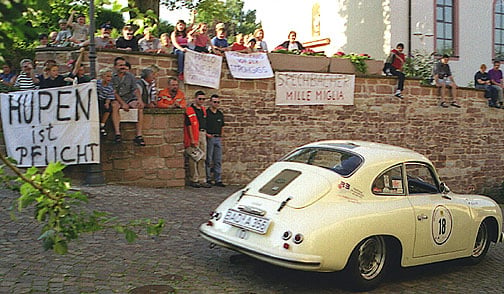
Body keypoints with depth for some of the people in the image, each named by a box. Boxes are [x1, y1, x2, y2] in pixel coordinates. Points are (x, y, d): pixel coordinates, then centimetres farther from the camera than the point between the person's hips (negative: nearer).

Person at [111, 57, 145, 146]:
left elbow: (135, 89, 2)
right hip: (117, 100, -2)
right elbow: (114, 92, -6)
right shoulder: (112, 77, 1)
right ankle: (117, 133, -35)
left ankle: (139, 135, -30)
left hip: (129, 98, 2)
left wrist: (140, 99, -17)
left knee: (140, 107, -27)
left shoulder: (130, 76, 10)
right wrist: (123, 103, -19)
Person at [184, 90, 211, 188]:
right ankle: (193, 180, 4)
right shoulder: (190, 110, -8)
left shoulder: (203, 109, 16)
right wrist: (192, 139, -17)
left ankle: (202, 180, 11)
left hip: (203, 135, 8)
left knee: (202, 159, 8)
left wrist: (205, 132, 14)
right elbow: (189, 125, -13)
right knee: (194, 158, -4)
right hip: (194, 136, -7)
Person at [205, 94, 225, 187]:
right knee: (208, 160, 0)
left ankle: (218, 180, 9)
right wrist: (206, 134, -14)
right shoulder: (206, 113, -4)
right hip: (209, 138, -5)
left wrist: (220, 136, 13)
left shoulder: (220, 114, 14)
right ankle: (208, 179, 8)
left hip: (218, 138, 6)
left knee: (218, 160, 5)